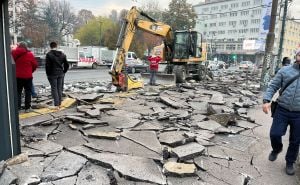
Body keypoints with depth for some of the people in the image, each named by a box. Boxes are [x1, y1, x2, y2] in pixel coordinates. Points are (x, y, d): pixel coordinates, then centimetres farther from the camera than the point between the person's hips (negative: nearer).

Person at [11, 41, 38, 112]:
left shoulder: (14, 53, -5)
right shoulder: (30, 54, -8)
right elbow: (35, 65, -3)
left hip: (18, 76, 1)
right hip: (28, 76, -1)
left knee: (18, 92, 10)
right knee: (28, 92, 8)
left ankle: (17, 108, 10)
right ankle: (27, 108, 8)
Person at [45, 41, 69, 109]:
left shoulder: (49, 54, -9)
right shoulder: (62, 54, 7)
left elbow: (47, 65, -12)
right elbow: (66, 65, 8)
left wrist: (48, 74, -2)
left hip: (52, 74, -5)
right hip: (61, 74, 5)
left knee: (54, 89, 0)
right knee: (60, 89, 10)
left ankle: (56, 105, -2)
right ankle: (59, 104, 18)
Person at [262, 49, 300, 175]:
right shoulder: (285, 70, 2)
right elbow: (273, 86, -1)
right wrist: (266, 101, -16)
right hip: (282, 110, 0)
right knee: (275, 134, 0)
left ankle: (290, 162, 34)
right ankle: (277, 149, 34)